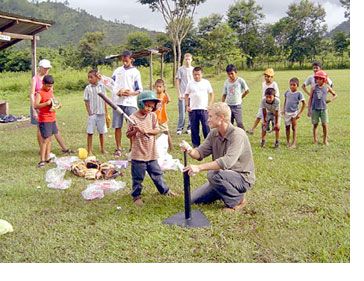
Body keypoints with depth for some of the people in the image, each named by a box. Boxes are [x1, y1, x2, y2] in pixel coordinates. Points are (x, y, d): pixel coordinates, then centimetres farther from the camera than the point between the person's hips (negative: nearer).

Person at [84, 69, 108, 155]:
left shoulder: (102, 87, 1)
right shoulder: (88, 88, -3)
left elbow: (104, 100, 6)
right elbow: (86, 101, -1)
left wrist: (105, 112, 6)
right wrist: (89, 112, -8)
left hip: (101, 113, 2)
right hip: (92, 114, -2)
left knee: (101, 132, 11)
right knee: (90, 132, 0)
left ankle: (102, 149, 25)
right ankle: (89, 150, 8)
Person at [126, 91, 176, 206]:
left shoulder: (152, 115, 2)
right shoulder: (133, 118, -10)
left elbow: (157, 130, -1)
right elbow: (128, 135, -6)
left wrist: (147, 131, -17)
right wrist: (134, 131, -26)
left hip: (151, 153, 4)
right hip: (138, 154, -4)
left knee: (157, 173, 18)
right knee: (138, 177, 6)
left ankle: (164, 190, 37)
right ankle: (136, 195, 24)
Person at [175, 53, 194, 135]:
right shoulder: (180, 69, 0)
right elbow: (177, 81, 0)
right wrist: (179, 93, -6)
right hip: (182, 94, -2)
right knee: (182, 113, -1)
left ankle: (189, 128, 15)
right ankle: (179, 128, 6)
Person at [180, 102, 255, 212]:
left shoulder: (237, 134, -26)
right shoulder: (213, 134, -1)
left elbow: (227, 161, -39)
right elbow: (200, 153, -6)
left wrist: (199, 167, -43)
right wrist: (190, 150, -30)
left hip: (242, 178, -7)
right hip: (224, 176, 8)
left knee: (213, 174, -35)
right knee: (194, 199, 4)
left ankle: (237, 199, -10)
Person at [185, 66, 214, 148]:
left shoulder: (206, 82, 3)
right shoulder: (190, 83, 6)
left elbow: (211, 94, 7)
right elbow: (186, 95, 11)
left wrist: (210, 105, -2)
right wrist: (187, 106, 1)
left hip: (204, 109, -1)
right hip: (193, 110, 2)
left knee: (206, 127, -4)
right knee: (194, 128, 6)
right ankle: (195, 145, 16)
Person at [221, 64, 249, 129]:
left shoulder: (240, 81, -6)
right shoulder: (226, 82, 4)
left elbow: (247, 91, 5)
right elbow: (224, 95, 9)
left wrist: (240, 97, 7)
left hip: (237, 105, -4)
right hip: (228, 105, 4)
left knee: (239, 123, -10)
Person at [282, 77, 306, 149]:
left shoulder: (299, 94, -9)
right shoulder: (287, 92, 3)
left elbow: (304, 104, -7)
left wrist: (300, 113, -11)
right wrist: (283, 110, 11)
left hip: (294, 113, -4)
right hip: (287, 113, 4)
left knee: (294, 127, -3)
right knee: (287, 127, 11)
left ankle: (294, 143, 0)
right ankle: (288, 142, 23)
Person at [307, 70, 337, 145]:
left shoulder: (327, 87, 4)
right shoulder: (314, 87, 2)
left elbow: (335, 95, 19)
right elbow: (310, 99, 5)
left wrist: (330, 100, 1)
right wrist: (309, 110, 1)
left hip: (323, 108, 0)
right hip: (315, 109, 0)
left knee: (325, 124, 1)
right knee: (315, 124, 5)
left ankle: (325, 140, 12)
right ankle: (315, 140, 14)